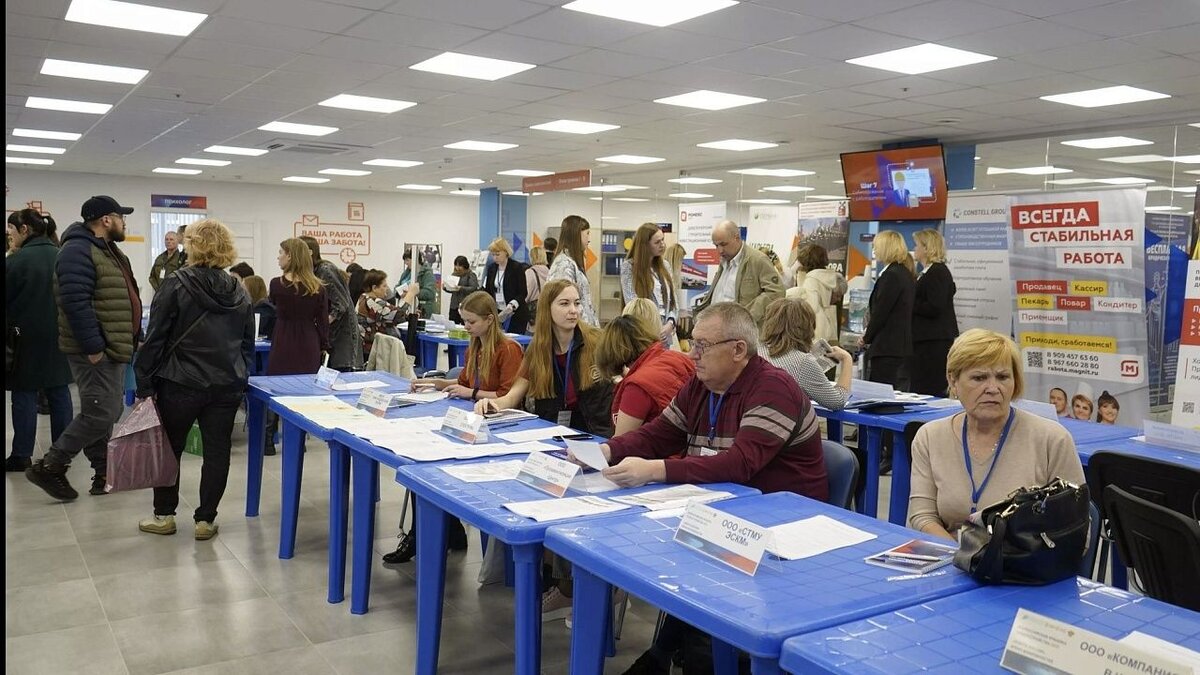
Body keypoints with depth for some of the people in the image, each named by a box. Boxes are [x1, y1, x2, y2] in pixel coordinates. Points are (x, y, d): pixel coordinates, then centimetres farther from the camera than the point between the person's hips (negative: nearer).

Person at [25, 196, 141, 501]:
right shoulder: (78, 251, -16)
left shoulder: (109, 251, 17)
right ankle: (48, 467, 3)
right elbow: (75, 303, -24)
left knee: (109, 412, 14)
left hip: (113, 348, 10)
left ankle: (104, 473, 22)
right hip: (95, 351, -10)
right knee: (101, 414, -9)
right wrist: (93, 347, -25)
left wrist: (135, 337, 17)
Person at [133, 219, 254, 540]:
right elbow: (247, 344, 12)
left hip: (181, 383, -3)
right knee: (217, 451, 9)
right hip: (227, 385, 3)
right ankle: (205, 520, 14)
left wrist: (145, 384, -4)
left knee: (168, 448, 14)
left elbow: (155, 338, -9)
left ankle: (164, 515, 25)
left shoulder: (176, 285, -9)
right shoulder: (240, 292, 5)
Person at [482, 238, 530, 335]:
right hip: (497, 312, 4)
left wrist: (512, 305, -24)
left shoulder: (517, 267, -6)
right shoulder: (491, 268, 10)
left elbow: (523, 293, -8)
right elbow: (487, 290, 14)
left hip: (516, 314, -4)